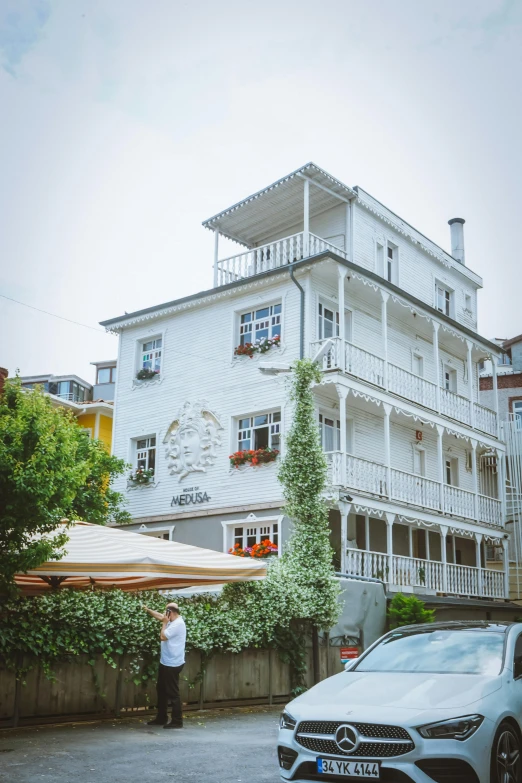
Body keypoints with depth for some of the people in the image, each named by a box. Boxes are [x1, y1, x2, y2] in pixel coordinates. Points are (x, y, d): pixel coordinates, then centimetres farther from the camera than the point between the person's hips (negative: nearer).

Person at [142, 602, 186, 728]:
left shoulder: (178, 624, -21)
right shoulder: (173, 621, 9)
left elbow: (163, 637, -22)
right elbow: (159, 616, 25)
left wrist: (164, 623, -11)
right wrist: (148, 610, 25)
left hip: (172, 664, -11)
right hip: (166, 662, 11)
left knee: (173, 693, -5)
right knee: (161, 690, 18)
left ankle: (177, 722, 1)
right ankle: (161, 718, 28)